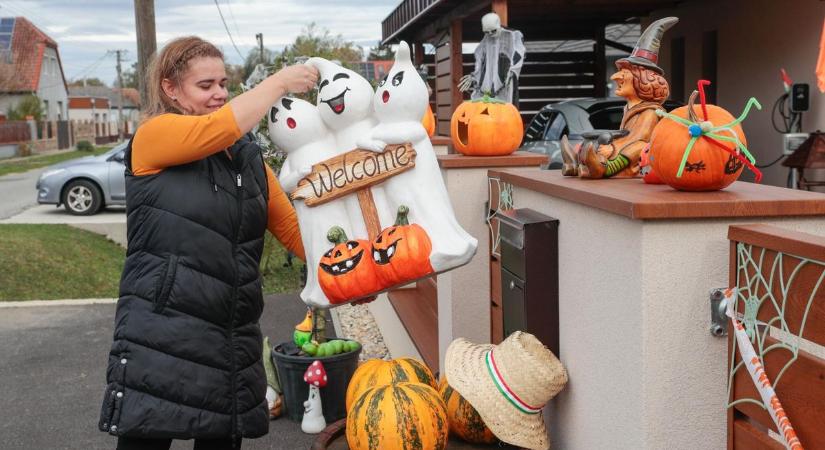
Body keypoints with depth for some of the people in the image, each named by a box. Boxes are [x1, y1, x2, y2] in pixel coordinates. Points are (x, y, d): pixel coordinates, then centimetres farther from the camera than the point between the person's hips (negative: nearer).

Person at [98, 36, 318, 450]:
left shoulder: (249, 157, 12)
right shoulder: (153, 137, -4)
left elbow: (293, 230, 10)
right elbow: (217, 129, -22)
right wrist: (280, 82, -11)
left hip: (232, 342, 6)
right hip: (160, 339, -5)